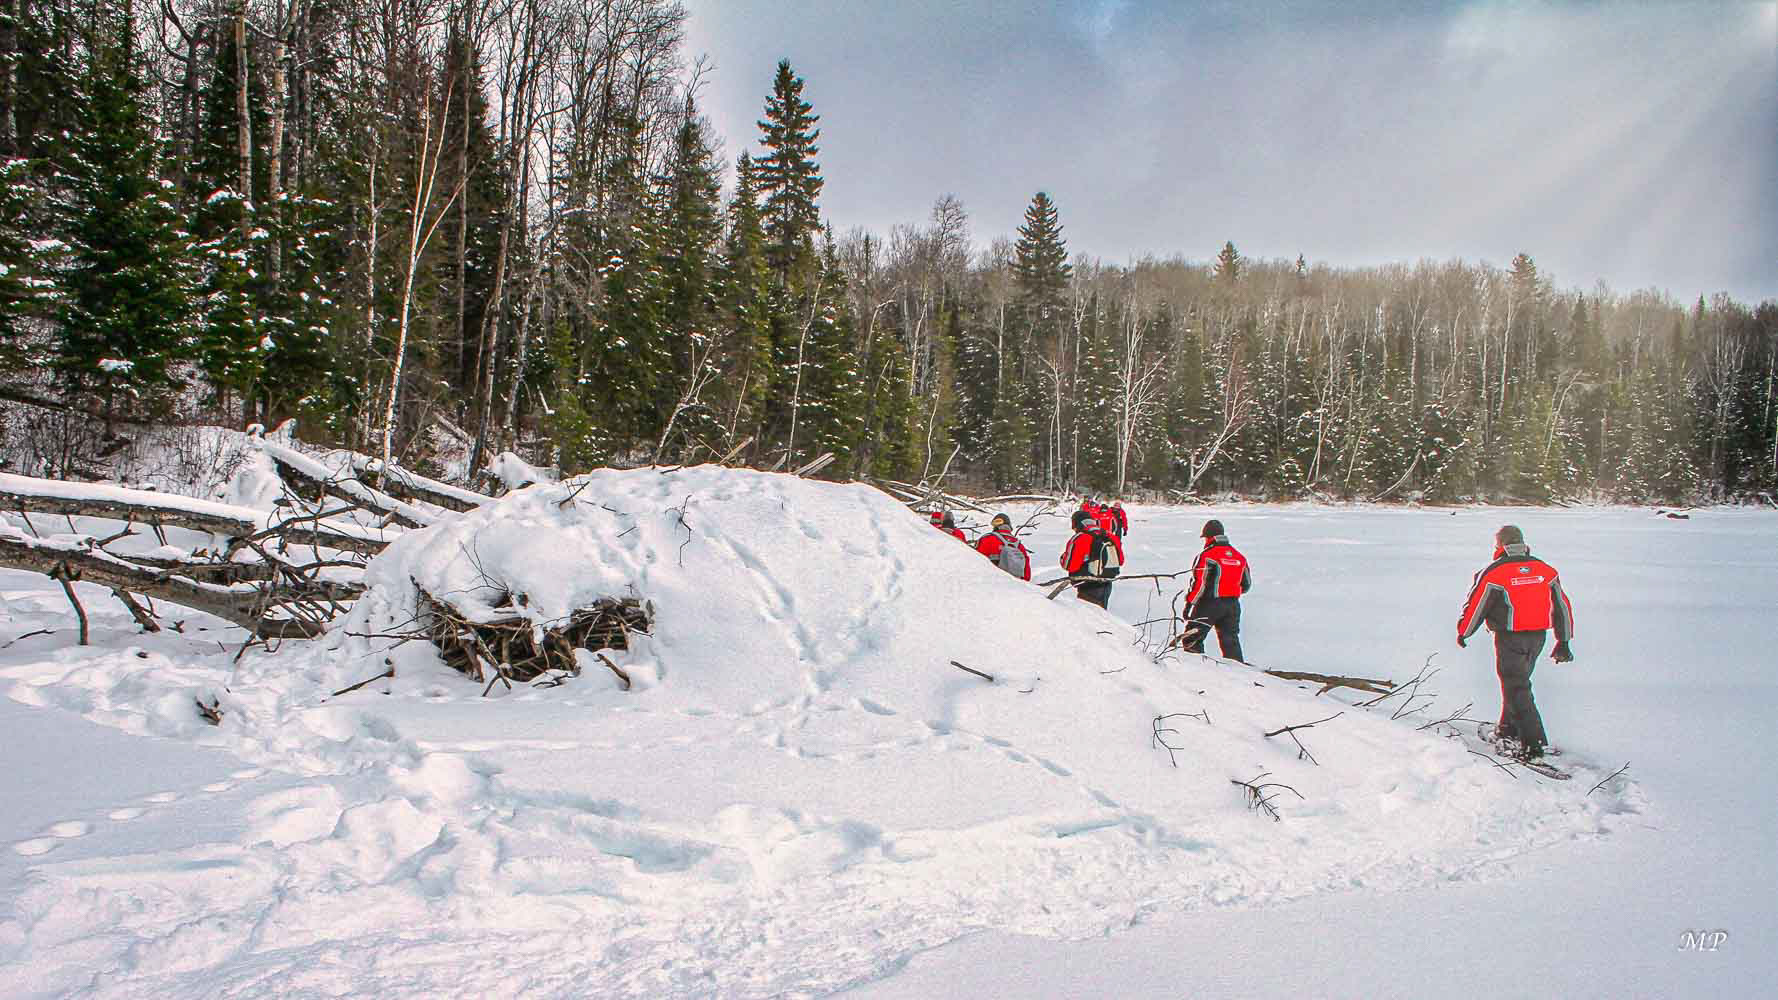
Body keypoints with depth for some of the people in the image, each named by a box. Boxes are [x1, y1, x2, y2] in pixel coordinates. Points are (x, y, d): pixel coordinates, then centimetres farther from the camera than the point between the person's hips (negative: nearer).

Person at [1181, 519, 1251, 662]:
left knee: (1191, 639, 2)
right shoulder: (1239, 556, 10)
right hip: (1233, 605, 6)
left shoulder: (1207, 555, -11)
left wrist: (1189, 603, -9)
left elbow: (1201, 583, -15)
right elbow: (1246, 585, 15)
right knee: (1230, 641, 13)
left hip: (1210, 603, -6)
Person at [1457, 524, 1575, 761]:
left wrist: (1462, 633, 11)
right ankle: (1510, 729, 33)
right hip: (1538, 637, 6)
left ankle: (1533, 743, -7)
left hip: (1510, 638, -6)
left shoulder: (1493, 573, -12)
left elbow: (1476, 607, -6)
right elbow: (1562, 606, 10)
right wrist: (1563, 642, 17)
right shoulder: (1546, 570, 5)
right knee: (1519, 681, 23)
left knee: (1517, 689, -1)